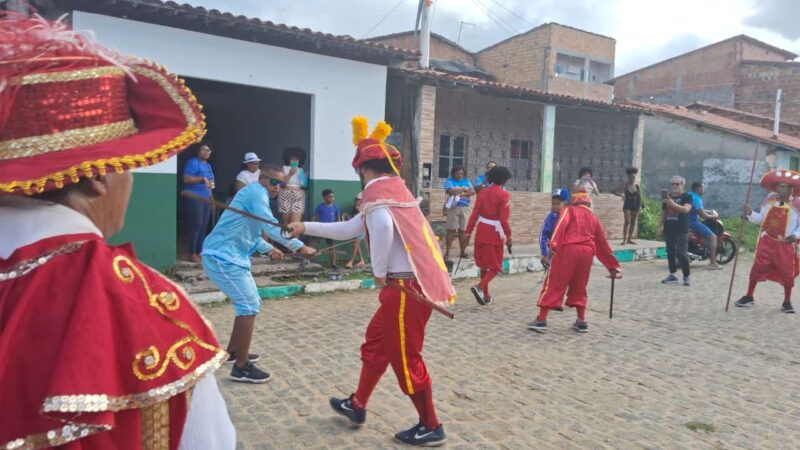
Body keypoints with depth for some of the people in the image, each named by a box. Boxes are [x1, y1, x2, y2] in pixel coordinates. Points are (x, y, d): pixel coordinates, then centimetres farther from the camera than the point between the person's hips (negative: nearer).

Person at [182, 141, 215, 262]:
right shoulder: (193, 162, -7)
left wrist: (211, 196, 20)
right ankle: (192, 254, -6)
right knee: (196, 225, -11)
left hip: (206, 199, 8)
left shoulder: (208, 165, 20)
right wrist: (202, 178, -24)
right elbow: (186, 179, -17)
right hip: (194, 198, -8)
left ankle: (199, 252, 11)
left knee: (204, 226, 6)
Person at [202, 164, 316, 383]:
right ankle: (241, 367, -4)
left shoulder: (257, 195, 19)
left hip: (231, 257, 11)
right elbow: (270, 226, -25)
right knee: (249, 306, -10)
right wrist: (299, 247, -26)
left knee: (249, 303, 19)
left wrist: (268, 249, 11)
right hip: (222, 257, -11)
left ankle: (232, 352, 32)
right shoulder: (256, 191, -13)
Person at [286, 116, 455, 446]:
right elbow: (349, 229, 28)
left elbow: (383, 227, -35)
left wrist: (379, 272, -19)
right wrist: (306, 228, 33)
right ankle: (357, 405, 37)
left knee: (405, 358, 3)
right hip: (410, 283, 9)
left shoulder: (378, 190, -10)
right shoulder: (394, 189, 19)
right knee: (376, 343, 21)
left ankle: (431, 428, 17)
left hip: (407, 286, -9)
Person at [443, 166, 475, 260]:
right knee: (451, 230, -5)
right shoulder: (449, 181, 1)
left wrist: (460, 194, -11)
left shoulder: (466, 182, 14)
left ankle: (462, 251, 14)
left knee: (463, 230, 5)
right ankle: (447, 252, -2)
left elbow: (472, 192, 0)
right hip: (453, 208, -4)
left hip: (464, 208, 4)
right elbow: (451, 191, -18)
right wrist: (464, 189, -6)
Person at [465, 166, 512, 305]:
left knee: (483, 264, 16)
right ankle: (480, 287, -16)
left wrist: (468, 233, 4)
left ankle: (486, 295, 22)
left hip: (481, 233, 5)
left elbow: (474, 215, 1)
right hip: (495, 234, -5)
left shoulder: (482, 193, 4)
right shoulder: (503, 195, -10)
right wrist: (508, 236, -6)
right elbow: (503, 219, -14)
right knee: (495, 267, 6)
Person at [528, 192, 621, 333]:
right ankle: (582, 322, 20)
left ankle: (541, 320, -3)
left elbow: (561, 225, -6)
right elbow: (603, 245, 28)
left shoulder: (569, 210, 16)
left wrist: (553, 245, -18)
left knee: (553, 284, -1)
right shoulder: (594, 219, 27)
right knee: (579, 288, 20)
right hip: (587, 253, 4)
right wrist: (613, 266, 33)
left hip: (568, 249, -4)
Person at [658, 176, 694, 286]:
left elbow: (686, 209, -17)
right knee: (670, 252, 8)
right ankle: (672, 275, 14)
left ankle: (686, 276, 0)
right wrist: (660, 227, 12)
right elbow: (663, 213, 17)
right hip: (668, 229, 5)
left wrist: (673, 204, -28)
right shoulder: (667, 197, 15)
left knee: (681, 253, -9)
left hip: (681, 230, -5)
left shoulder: (687, 197, 0)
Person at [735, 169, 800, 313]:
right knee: (757, 268, 4)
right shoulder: (769, 201, 1)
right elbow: (761, 219, 11)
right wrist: (750, 213, -6)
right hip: (767, 241, 2)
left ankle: (787, 302, 21)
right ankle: (749, 297, 18)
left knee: (787, 272, 4)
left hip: (785, 244, -2)